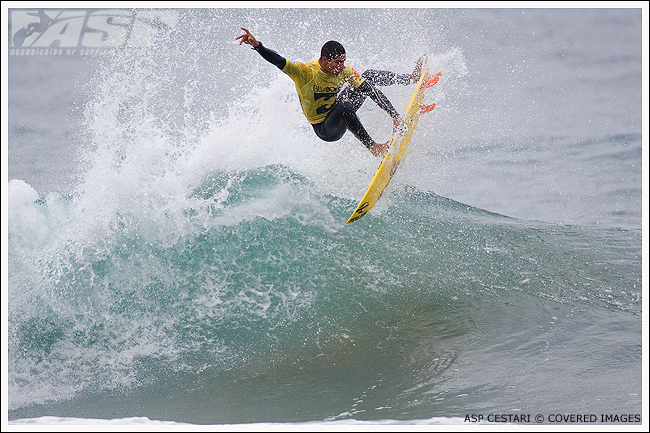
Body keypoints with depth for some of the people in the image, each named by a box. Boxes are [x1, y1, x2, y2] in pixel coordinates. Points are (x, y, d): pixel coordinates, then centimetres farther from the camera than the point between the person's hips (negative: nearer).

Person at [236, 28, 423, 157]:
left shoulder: (344, 71, -15)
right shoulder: (306, 72, -30)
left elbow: (372, 92, -12)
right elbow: (278, 61, -41)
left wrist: (395, 116, -18)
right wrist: (257, 45, -58)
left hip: (338, 114, 6)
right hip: (324, 129, -6)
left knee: (370, 76, 6)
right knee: (345, 106, -39)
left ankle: (410, 79, 26)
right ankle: (371, 145, -30)